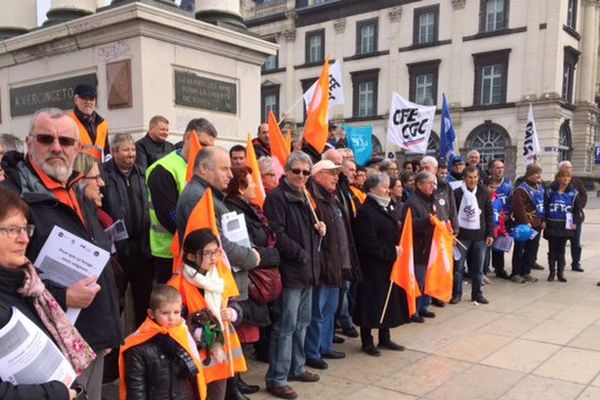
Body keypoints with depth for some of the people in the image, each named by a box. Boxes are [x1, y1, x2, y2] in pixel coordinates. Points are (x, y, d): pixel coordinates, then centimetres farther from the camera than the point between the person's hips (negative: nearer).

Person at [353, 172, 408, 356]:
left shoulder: (384, 208, 13)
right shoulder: (365, 212, -16)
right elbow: (369, 244, -22)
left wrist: (397, 249, 4)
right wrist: (391, 252, -17)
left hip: (388, 265, 9)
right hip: (373, 268, -9)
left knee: (388, 301, 15)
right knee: (371, 303, 0)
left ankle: (385, 339, 28)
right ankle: (366, 342, 14)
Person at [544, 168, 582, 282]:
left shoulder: (573, 193, 2)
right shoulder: (550, 191, -1)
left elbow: (577, 209, 7)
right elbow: (544, 207, 2)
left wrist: (575, 223, -1)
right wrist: (544, 221, -4)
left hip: (565, 226, 1)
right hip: (552, 225, -1)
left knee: (561, 250, 8)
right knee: (552, 250, 6)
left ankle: (560, 272, 15)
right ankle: (552, 272, 13)